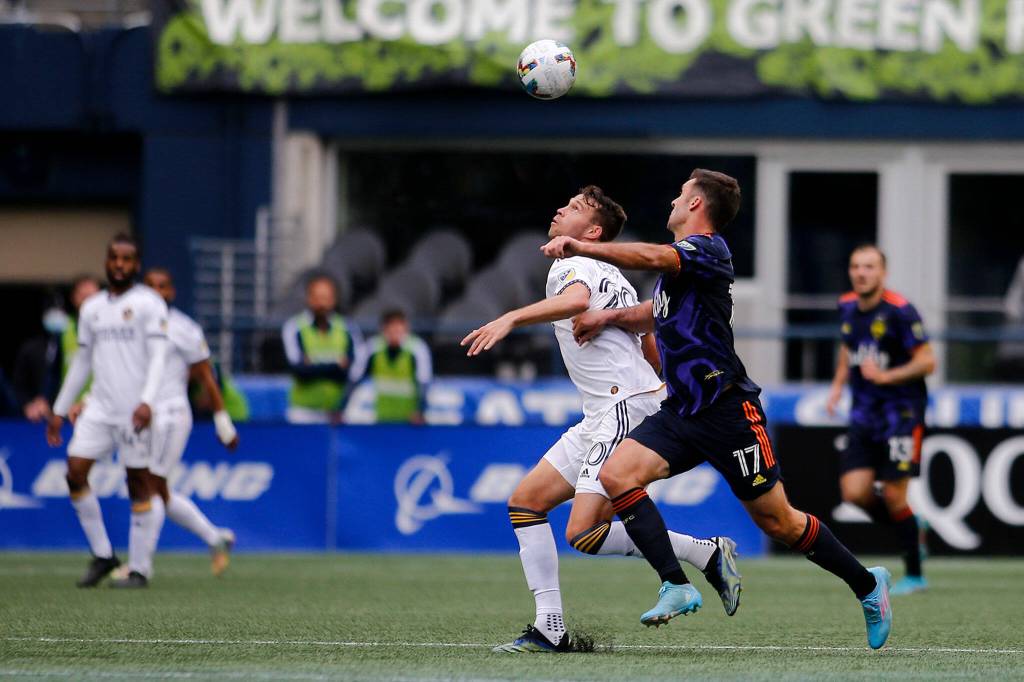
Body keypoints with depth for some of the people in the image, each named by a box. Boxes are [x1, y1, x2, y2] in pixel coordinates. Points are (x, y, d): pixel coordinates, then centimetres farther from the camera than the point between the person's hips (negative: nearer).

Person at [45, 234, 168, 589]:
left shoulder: (148, 304, -3)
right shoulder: (92, 307, 15)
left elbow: (158, 357, -12)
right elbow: (82, 362, 22)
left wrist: (147, 401, -25)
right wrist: (59, 410, 21)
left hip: (133, 411, -6)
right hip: (98, 408, 6)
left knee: (138, 486, -3)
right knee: (75, 473, -6)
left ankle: (139, 568, 3)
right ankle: (102, 555, 6)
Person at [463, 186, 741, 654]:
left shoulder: (571, 265, -5)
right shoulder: (614, 279, 24)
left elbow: (576, 300, -30)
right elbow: (656, 349, 28)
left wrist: (510, 319, -39)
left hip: (626, 407, -10)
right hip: (602, 418, 10)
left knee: (584, 532, -17)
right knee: (525, 501, 7)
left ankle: (707, 553, -7)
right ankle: (550, 629, 2)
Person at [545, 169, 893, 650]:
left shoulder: (708, 249, -11)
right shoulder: (681, 258, 18)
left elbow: (653, 257, -31)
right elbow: (656, 314, 34)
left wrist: (582, 247, -33)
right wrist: (609, 316, 15)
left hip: (726, 409, -8)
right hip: (681, 412, 9)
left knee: (777, 521, -3)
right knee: (616, 474, -14)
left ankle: (867, 584, 15)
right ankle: (677, 586, -18)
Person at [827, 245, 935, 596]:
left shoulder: (899, 311, -14)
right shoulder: (847, 307, 6)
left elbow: (927, 362, -14)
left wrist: (886, 376, -24)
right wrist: (838, 385, 13)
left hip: (902, 413, -6)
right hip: (864, 416, 6)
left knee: (893, 497, -6)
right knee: (855, 493, -7)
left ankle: (914, 575, 11)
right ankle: (910, 529, 22)